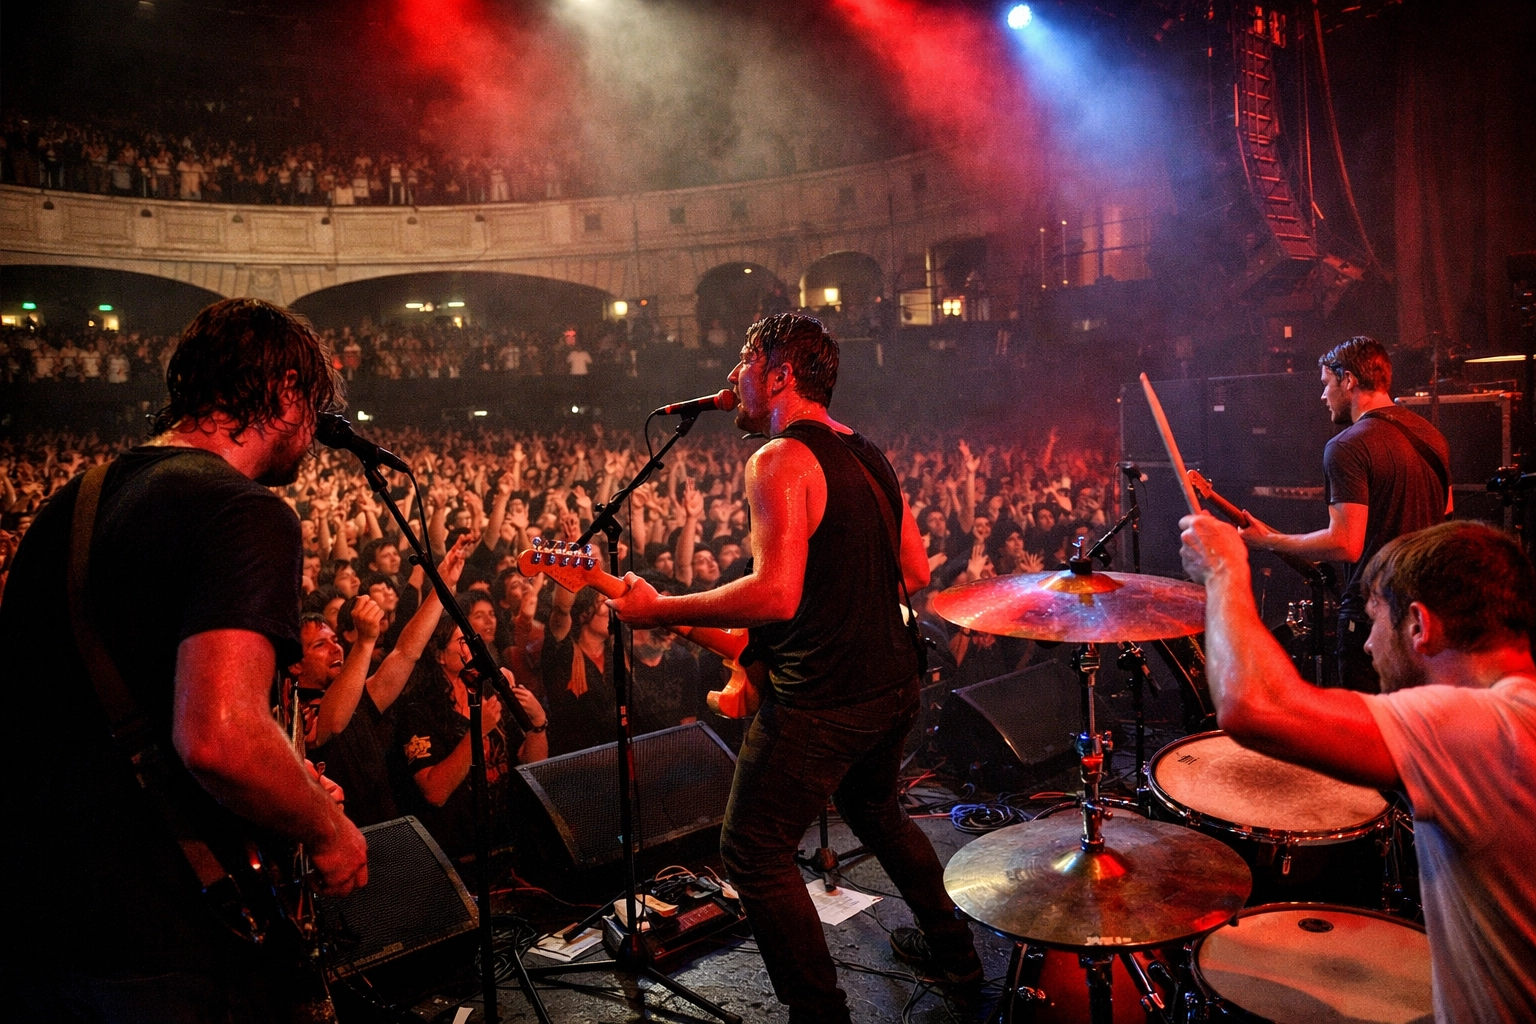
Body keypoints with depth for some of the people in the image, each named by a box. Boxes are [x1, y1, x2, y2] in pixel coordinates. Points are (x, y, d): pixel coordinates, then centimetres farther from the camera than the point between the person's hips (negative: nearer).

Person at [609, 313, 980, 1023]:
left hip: (819, 704, -9)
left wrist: (657, 610, -20)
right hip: (893, 688, 9)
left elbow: (775, 594, -29)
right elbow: (916, 572, 14)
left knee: (755, 857, 6)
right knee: (874, 810, 31)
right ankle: (954, 956, 44)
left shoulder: (779, 460, -17)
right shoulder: (868, 455, 10)